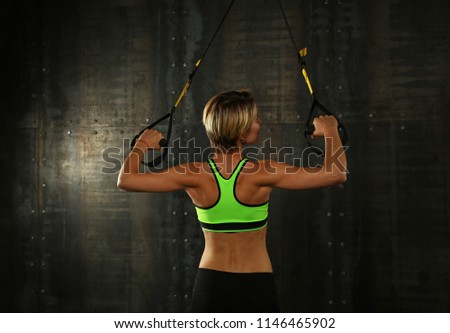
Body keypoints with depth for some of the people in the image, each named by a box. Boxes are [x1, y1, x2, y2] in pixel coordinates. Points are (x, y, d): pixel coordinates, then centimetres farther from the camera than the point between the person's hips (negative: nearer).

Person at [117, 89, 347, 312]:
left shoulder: (195, 175, -11)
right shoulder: (262, 173, -18)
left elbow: (126, 180, -7)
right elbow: (336, 174, -17)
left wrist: (142, 145, 11)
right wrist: (331, 133, 1)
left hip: (210, 287, 3)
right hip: (257, 289, -2)